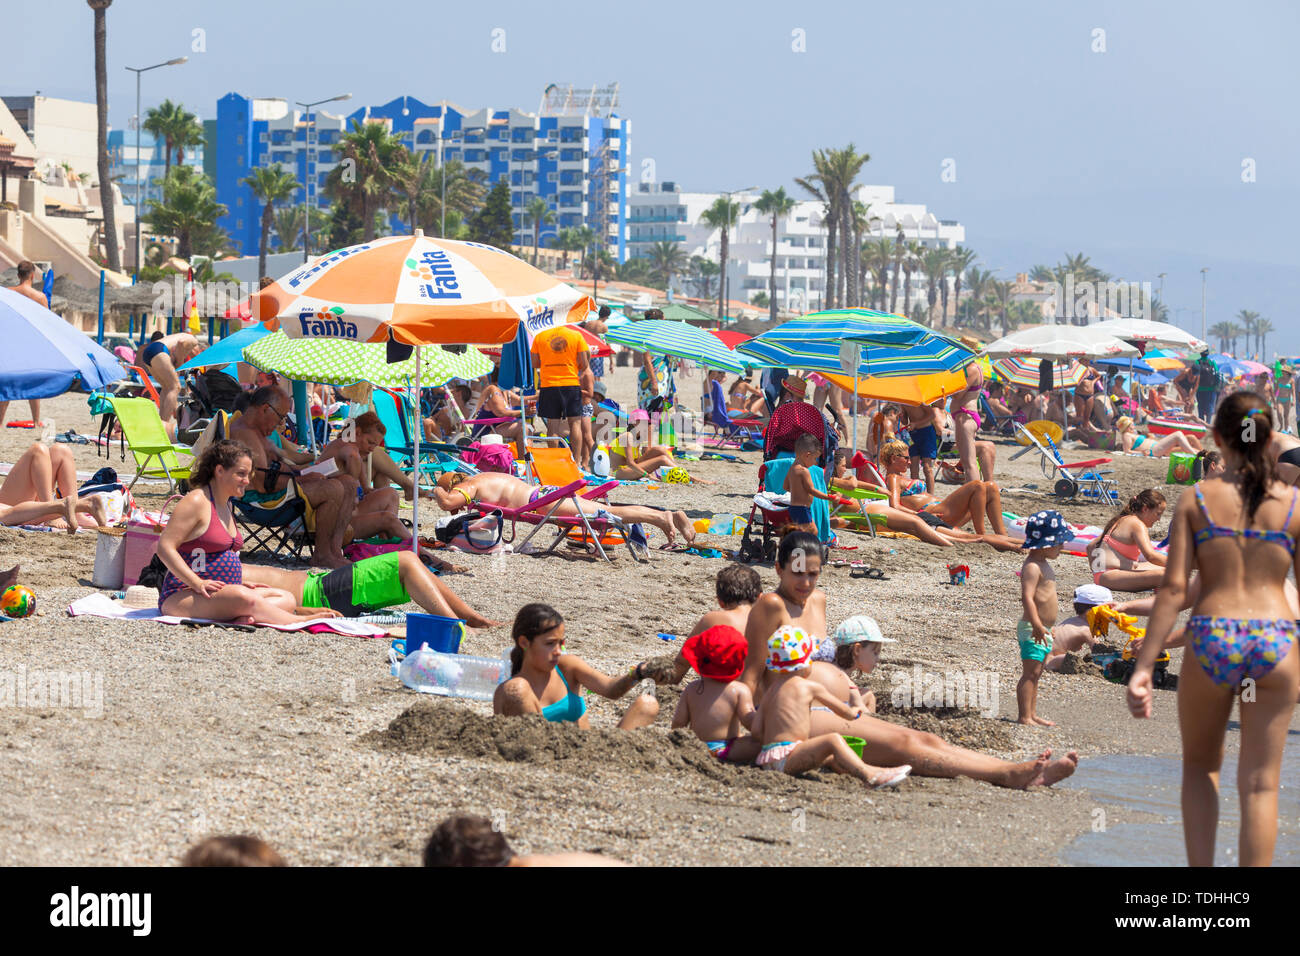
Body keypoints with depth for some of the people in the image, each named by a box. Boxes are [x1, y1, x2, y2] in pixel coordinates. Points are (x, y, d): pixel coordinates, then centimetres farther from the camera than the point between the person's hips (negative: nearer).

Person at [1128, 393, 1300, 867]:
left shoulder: (1196, 499, 0)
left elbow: (1173, 588, -6)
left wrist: (1143, 667, -4)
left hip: (1210, 639, 0)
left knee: (1200, 766, 21)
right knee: (1259, 784, 6)